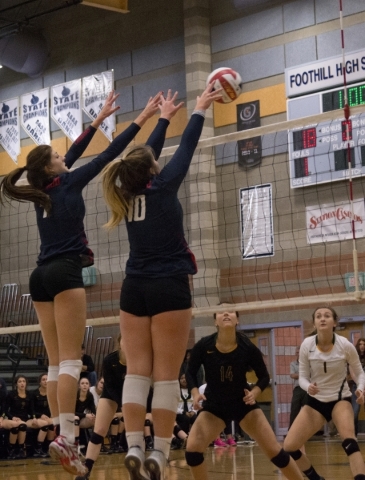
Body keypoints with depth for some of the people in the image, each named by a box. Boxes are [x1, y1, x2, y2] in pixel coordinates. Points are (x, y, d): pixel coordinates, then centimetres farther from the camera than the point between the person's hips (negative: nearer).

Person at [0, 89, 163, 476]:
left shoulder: (42, 191, 17)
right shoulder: (67, 184, -1)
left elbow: (74, 154, 28)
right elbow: (108, 155, 2)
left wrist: (100, 119, 35)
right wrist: (142, 119, 8)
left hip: (41, 276, 8)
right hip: (64, 273, -8)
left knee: (56, 362, 4)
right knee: (70, 360, -14)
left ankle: (60, 435, -1)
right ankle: (65, 438, -24)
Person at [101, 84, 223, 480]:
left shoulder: (125, 193, 8)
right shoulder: (162, 187, -6)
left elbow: (143, 156, 24)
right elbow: (186, 149, 6)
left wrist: (164, 118, 36)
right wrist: (200, 109, 20)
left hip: (134, 289, 5)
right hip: (169, 287, -5)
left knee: (137, 371, 0)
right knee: (166, 375, -4)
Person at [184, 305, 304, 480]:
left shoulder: (247, 347, -19)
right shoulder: (203, 346, -18)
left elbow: (264, 377, -4)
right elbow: (190, 372, -1)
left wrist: (254, 392, -23)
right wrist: (195, 393, -18)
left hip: (243, 403, 0)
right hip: (213, 406, 1)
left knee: (274, 450, -9)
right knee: (192, 448, -20)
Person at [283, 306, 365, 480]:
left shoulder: (345, 345, -16)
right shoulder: (307, 345, -13)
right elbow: (302, 377, -3)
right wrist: (308, 387, -27)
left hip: (340, 399, -3)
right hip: (315, 401, 3)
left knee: (348, 439, -33)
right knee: (289, 446, -8)